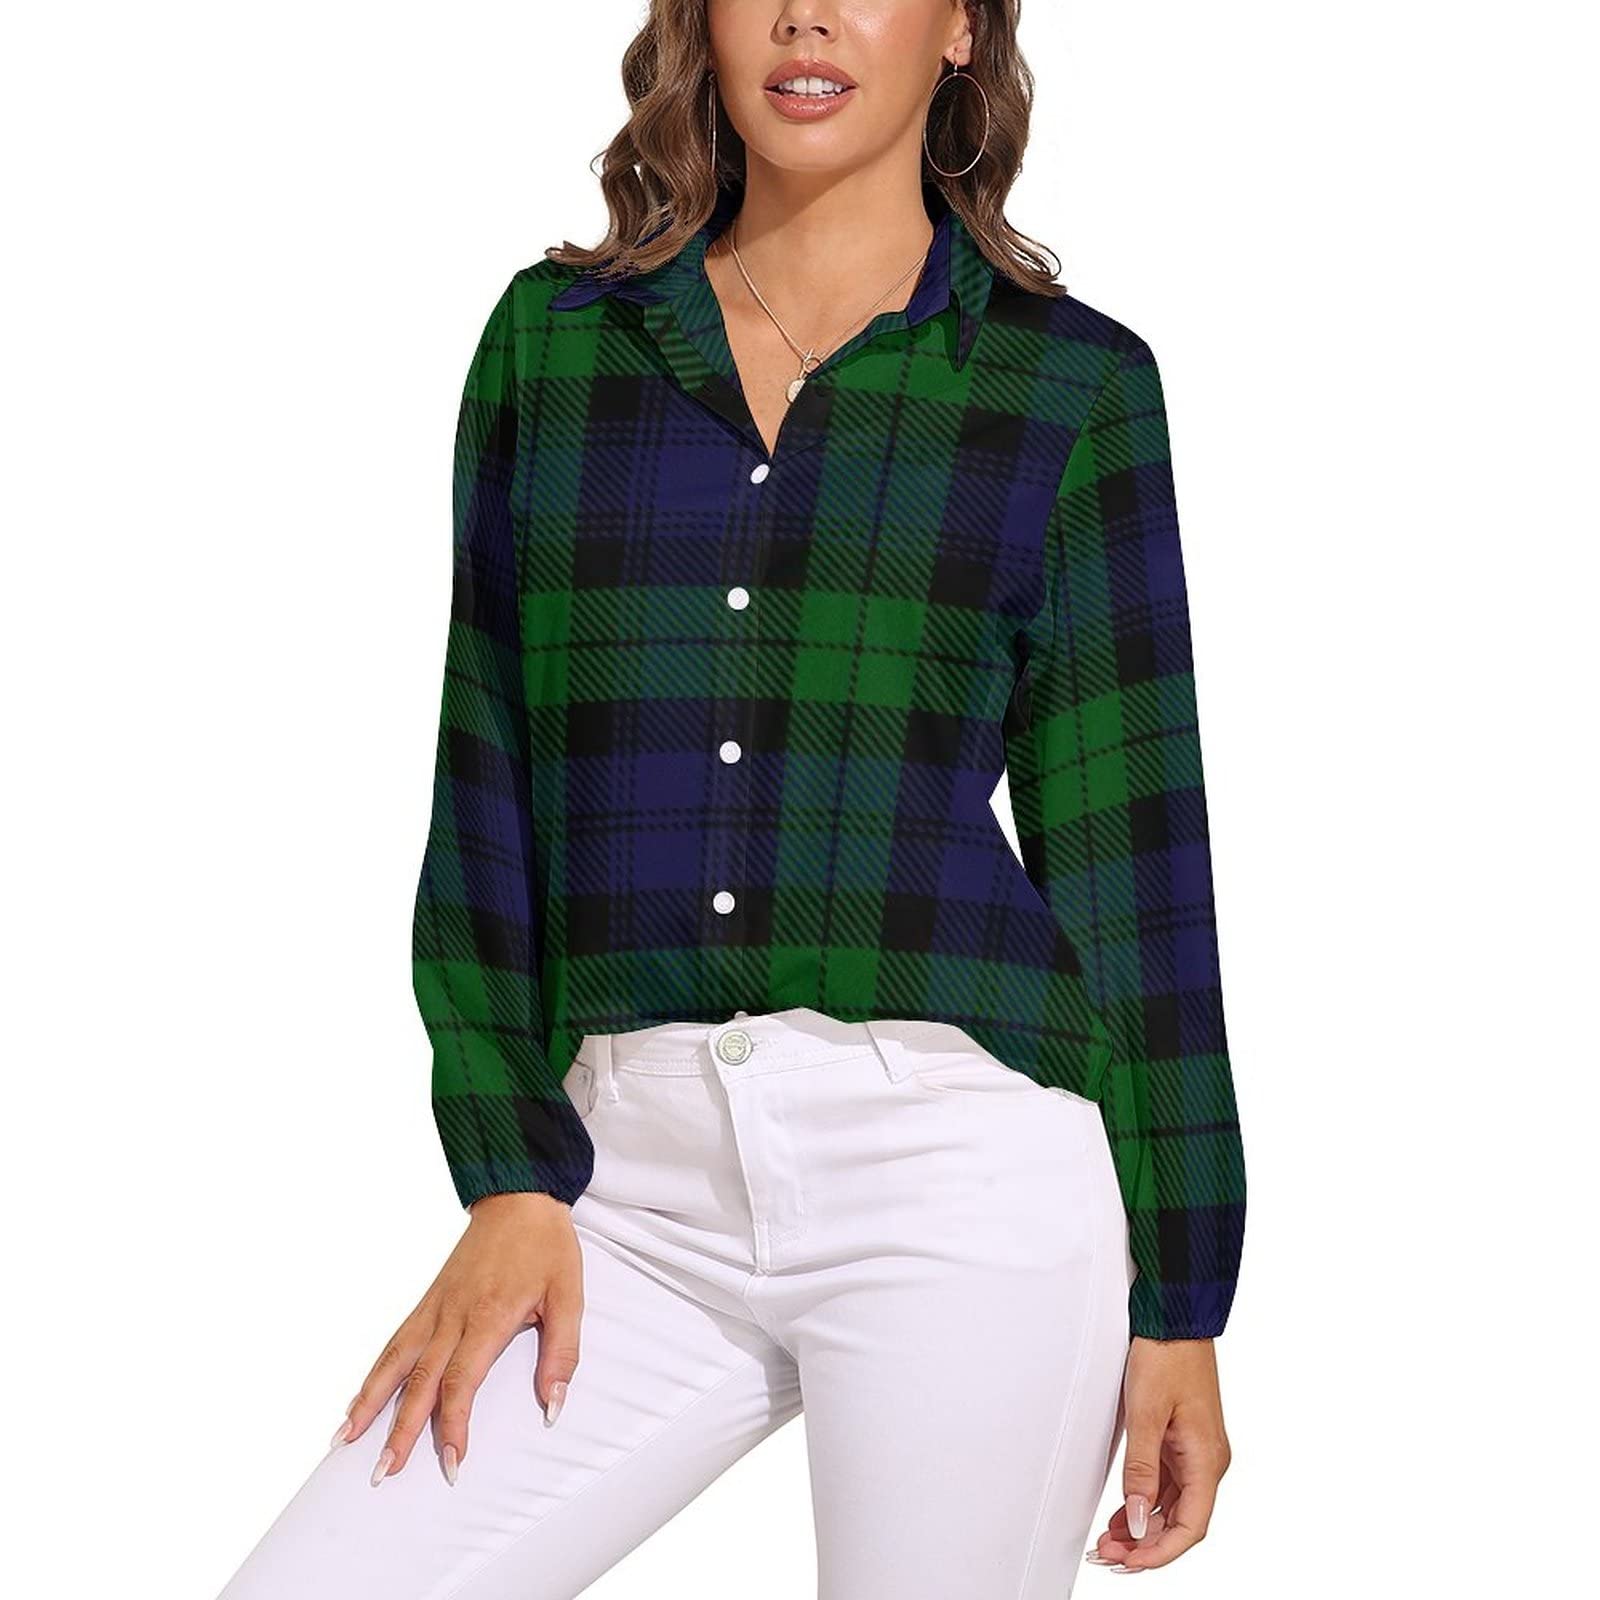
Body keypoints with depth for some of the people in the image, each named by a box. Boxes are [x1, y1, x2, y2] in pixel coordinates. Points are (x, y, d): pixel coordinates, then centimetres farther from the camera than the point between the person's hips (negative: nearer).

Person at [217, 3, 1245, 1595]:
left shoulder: (1071, 379, 4)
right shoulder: (553, 337, 11)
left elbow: (1127, 850, 3)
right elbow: (488, 792, 9)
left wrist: (1179, 1299, 3)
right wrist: (510, 1177, 1)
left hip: (964, 1166, -2)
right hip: (644, 1175, 3)